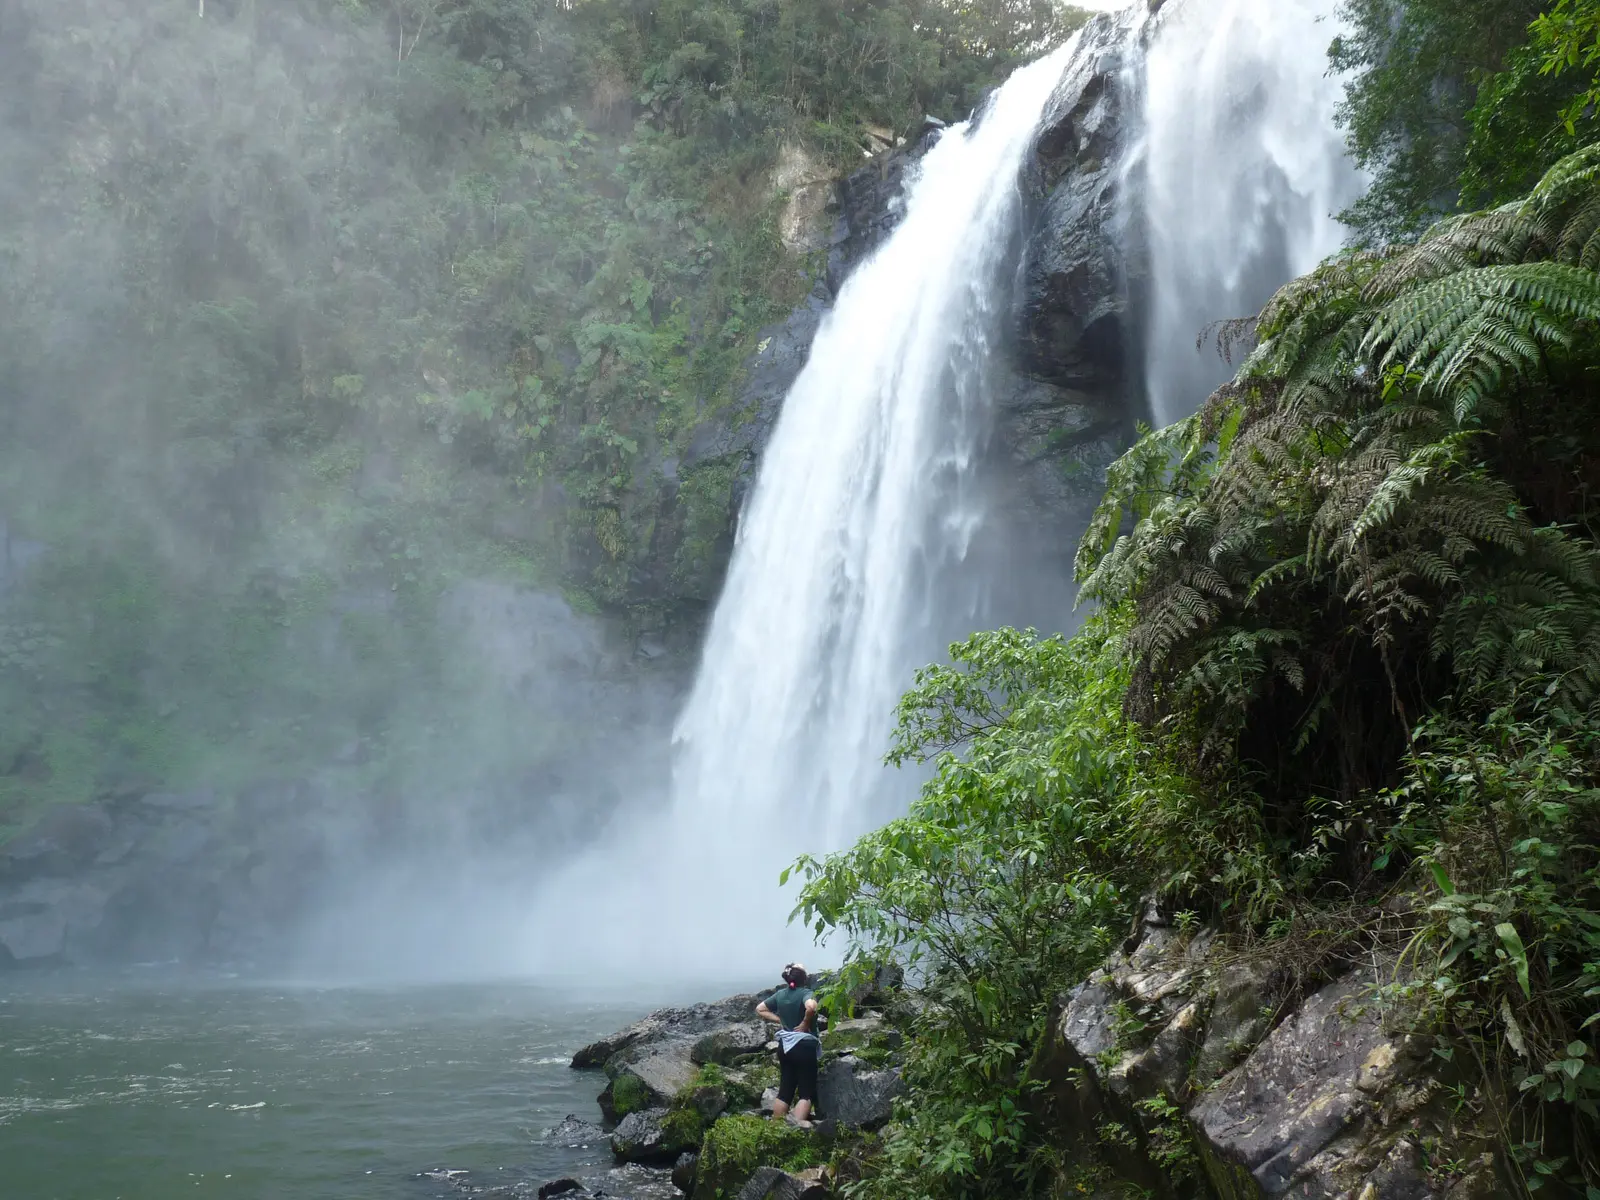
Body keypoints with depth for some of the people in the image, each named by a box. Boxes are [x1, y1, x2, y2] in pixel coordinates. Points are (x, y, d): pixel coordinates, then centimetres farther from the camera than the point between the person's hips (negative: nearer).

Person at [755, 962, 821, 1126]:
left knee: (785, 1090, 14)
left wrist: (779, 1020, 8)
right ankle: (797, 1126, -14)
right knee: (806, 1092, 1)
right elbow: (811, 1007, -37)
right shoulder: (805, 993, -15)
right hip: (804, 1046, -6)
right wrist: (805, 1024, -21)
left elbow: (759, 1009, 12)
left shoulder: (780, 994, 4)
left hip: (785, 1046, 6)